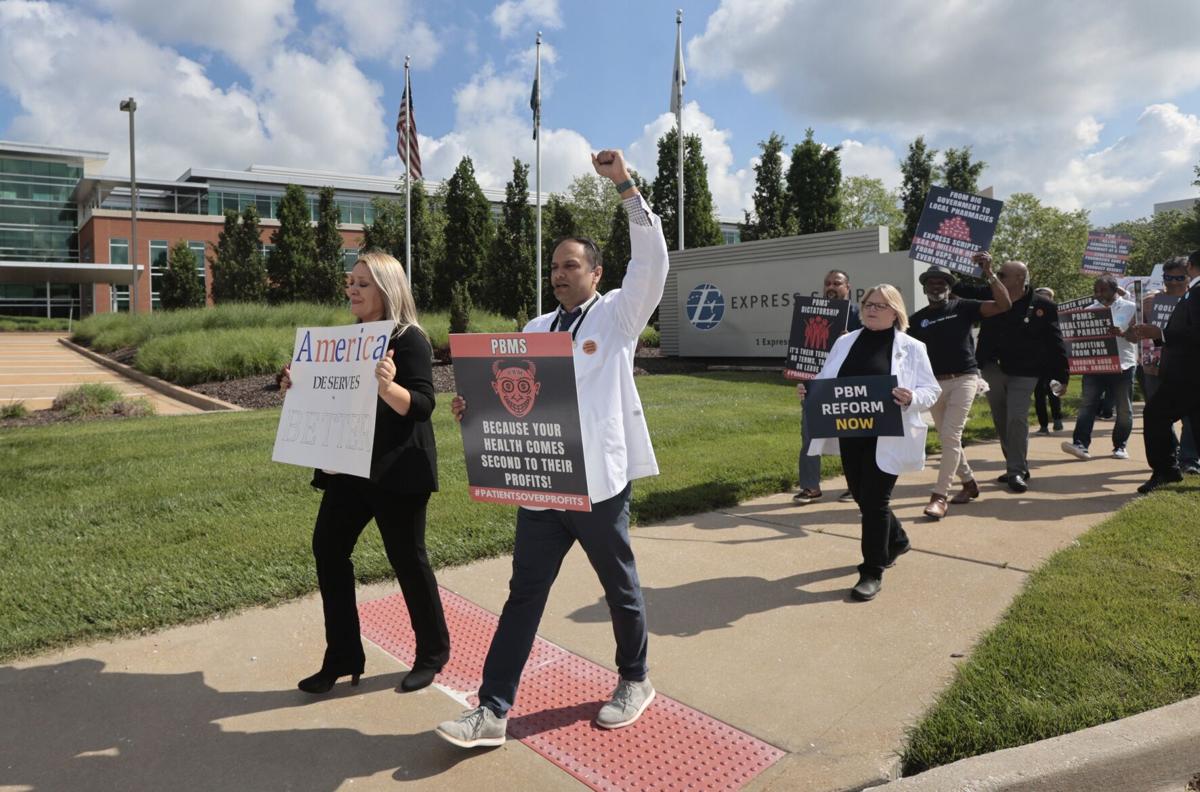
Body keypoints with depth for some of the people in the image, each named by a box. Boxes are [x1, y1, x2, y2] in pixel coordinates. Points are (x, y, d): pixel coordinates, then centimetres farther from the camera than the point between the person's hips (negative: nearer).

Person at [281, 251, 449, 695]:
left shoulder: (410, 339, -11)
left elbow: (422, 405, -20)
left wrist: (387, 385, -38)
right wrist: (298, 386, 2)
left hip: (397, 469, -8)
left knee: (407, 558, 1)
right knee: (327, 548, 6)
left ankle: (433, 652, 21)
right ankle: (342, 657, 18)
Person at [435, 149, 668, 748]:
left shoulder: (617, 315, 1)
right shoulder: (535, 329, 15)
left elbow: (651, 262, -14)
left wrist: (626, 187, -18)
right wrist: (473, 408, -6)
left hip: (599, 481, -4)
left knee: (620, 588, 13)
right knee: (524, 594, 7)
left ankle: (634, 681, 35)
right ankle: (492, 710, 13)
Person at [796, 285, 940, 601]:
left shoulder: (911, 348, -1)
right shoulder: (845, 342, 11)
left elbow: (932, 390, -3)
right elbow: (825, 382, 13)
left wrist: (911, 398, -24)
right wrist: (808, 390, -8)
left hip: (886, 436, -5)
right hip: (850, 434, 5)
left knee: (875, 500, -3)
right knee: (861, 497, 15)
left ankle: (873, 571, 11)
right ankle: (896, 540, 43)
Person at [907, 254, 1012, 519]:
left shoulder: (963, 307, 0)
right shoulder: (917, 319, 7)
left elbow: (1004, 305, -10)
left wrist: (988, 273, -19)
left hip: (964, 378, -4)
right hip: (934, 382, 4)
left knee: (950, 435, -13)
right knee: (948, 439, 12)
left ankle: (940, 496, -11)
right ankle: (969, 482, 33)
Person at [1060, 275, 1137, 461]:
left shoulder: (1129, 308, 4)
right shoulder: (1090, 310, 12)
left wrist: (1122, 333, -23)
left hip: (1122, 365, -2)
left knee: (1124, 409, 5)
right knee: (1087, 404, -10)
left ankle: (1120, 446, 17)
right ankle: (1081, 444, -16)